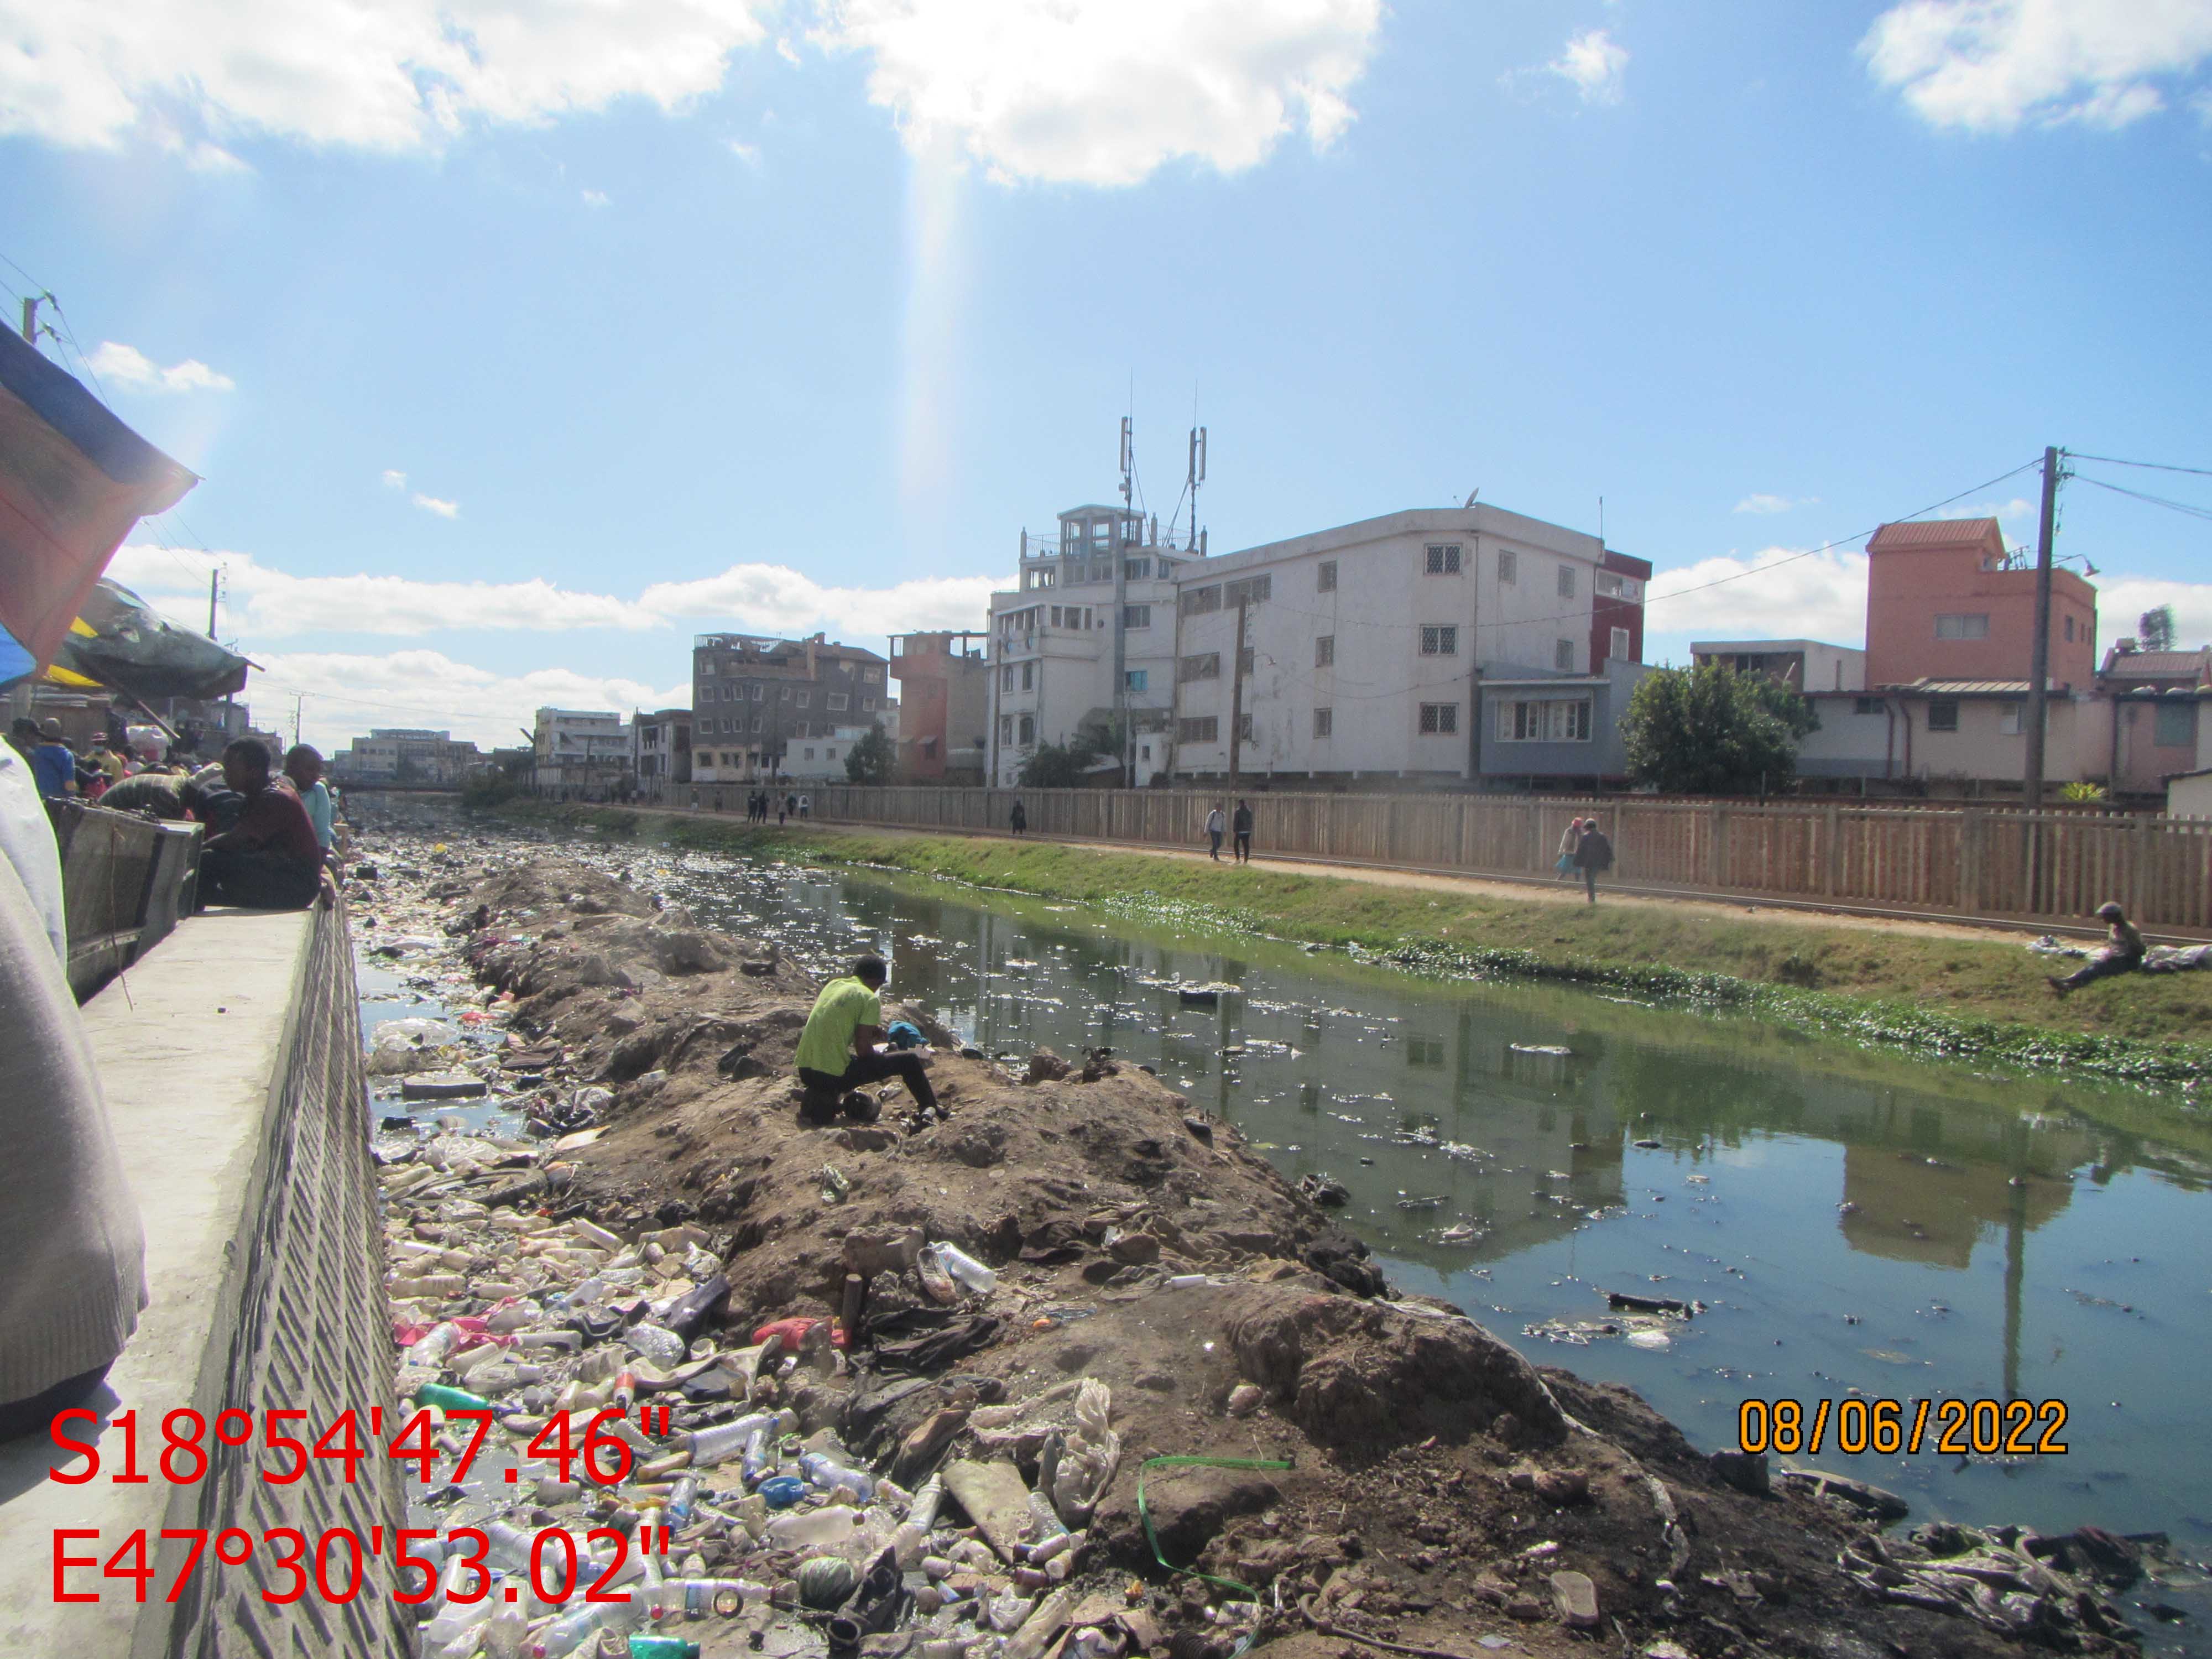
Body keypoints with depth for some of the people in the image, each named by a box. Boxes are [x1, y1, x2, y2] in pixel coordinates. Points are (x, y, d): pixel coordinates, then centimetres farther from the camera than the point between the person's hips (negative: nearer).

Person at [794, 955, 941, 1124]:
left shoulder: (833, 984, 13)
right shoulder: (870, 998, -6)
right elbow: (863, 1048, -10)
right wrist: (879, 1067, 10)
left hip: (804, 1070, 6)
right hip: (834, 1076, -6)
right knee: (910, 1061, 5)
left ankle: (817, 1099, 26)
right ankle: (930, 1109, 22)